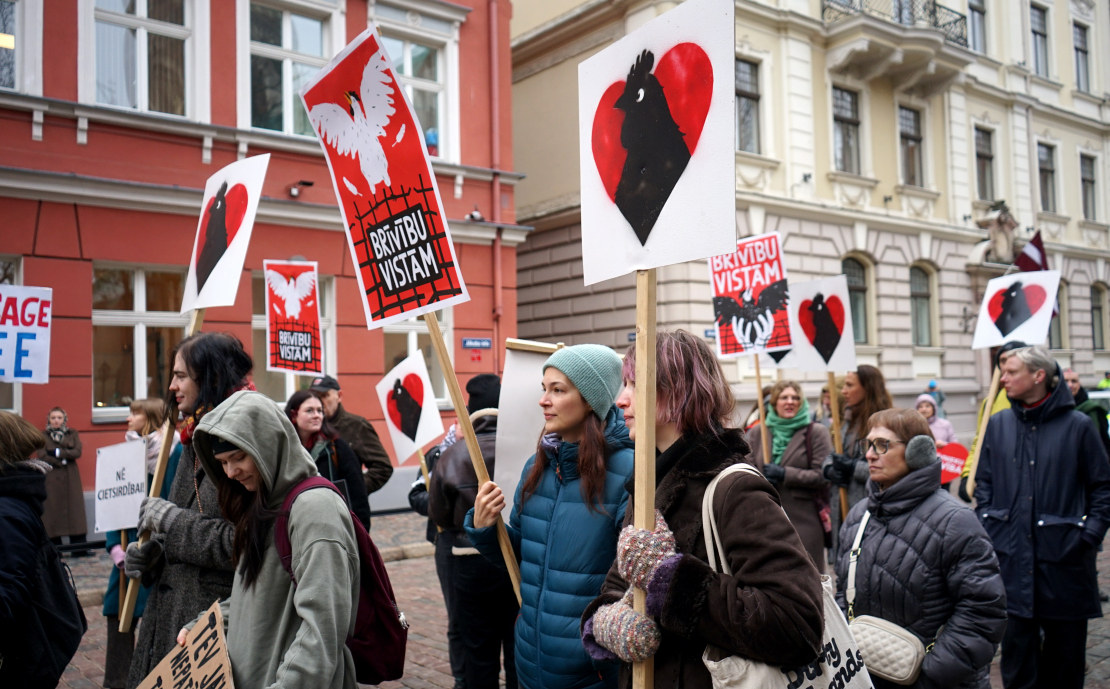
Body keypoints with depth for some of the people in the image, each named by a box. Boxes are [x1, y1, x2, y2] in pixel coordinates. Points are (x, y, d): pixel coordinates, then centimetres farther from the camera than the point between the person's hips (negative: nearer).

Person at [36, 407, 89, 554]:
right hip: (51, 478, -1)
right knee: (53, 510, -3)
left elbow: (77, 452, -2)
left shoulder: (72, 434, 11)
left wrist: (58, 453, -10)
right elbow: (42, 456, -5)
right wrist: (62, 461, -10)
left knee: (75, 509, -2)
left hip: (71, 478, 2)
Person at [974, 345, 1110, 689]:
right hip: (1012, 555, 2)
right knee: (1017, 643, 8)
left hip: (1064, 557, -2)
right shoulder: (998, 425, 5)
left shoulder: (1077, 425, -4)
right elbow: (984, 481, 12)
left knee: (1065, 645, 10)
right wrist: (988, 526, 3)